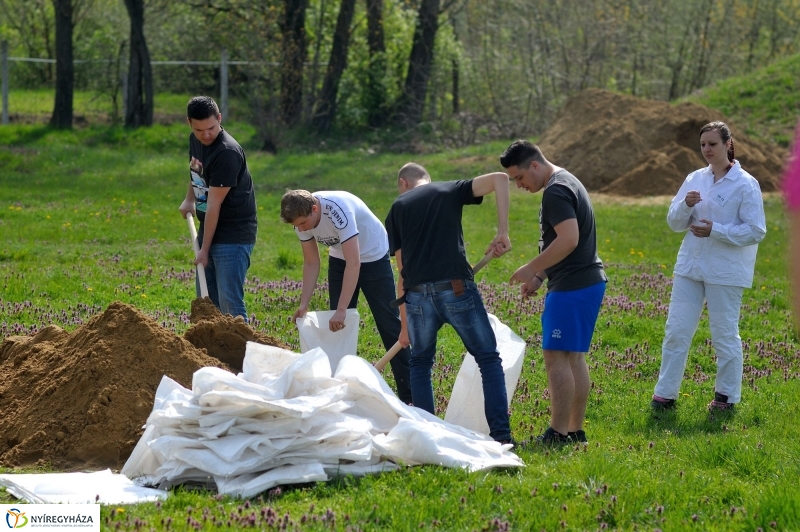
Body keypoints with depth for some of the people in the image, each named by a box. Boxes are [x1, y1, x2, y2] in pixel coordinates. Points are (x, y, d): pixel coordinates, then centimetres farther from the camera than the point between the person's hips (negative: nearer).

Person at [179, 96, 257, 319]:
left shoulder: (227, 153, -23)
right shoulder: (195, 141, 4)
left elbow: (214, 205, -21)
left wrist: (205, 249, -18)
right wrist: (189, 199, 13)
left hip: (233, 235, -9)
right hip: (208, 229, 9)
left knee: (229, 305, -13)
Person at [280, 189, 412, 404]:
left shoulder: (338, 210, -38)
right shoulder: (302, 218, -17)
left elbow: (353, 263, -40)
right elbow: (311, 264, -6)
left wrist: (341, 310, -42)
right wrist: (304, 304, -15)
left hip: (373, 255, -6)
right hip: (339, 258, 6)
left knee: (388, 323, -5)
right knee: (338, 326, 2)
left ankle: (408, 394, -2)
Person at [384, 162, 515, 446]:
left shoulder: (398, 208, 18)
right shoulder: (451, 190, 16)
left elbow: (402, 269, 16)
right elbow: (499, 178, 0)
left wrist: (404, 323, 20)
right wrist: (502, 232, -3)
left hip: (418, 296, 2)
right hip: (456, 289, -1)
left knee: (420, 362, 22)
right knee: (488, 358, 9)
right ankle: (501, 434, 0)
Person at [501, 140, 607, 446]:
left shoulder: (555, 191, -16)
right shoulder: (566, 182, 17)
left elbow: (568, 240, -27)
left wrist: (532, 269, -19)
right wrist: (540, 276, 19)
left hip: (572, 288, -11)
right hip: (589, 282, 11)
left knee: (556, 356, -8)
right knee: (574, 357, 13)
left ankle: (558, 433, -8)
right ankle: (576, 430, 16)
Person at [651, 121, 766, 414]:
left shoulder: (745, 184, -9)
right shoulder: (695, 179, 7)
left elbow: (756, 231, -12)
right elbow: (674, 222, 7)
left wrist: (715, 230, -20)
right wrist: (685, 205, -14)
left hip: (726, 271, -5)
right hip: (690, 267, 5)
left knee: (725, 334, 4)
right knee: (676, 330, 4)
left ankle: (727, 396, 17)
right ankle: (665, 393, 10)